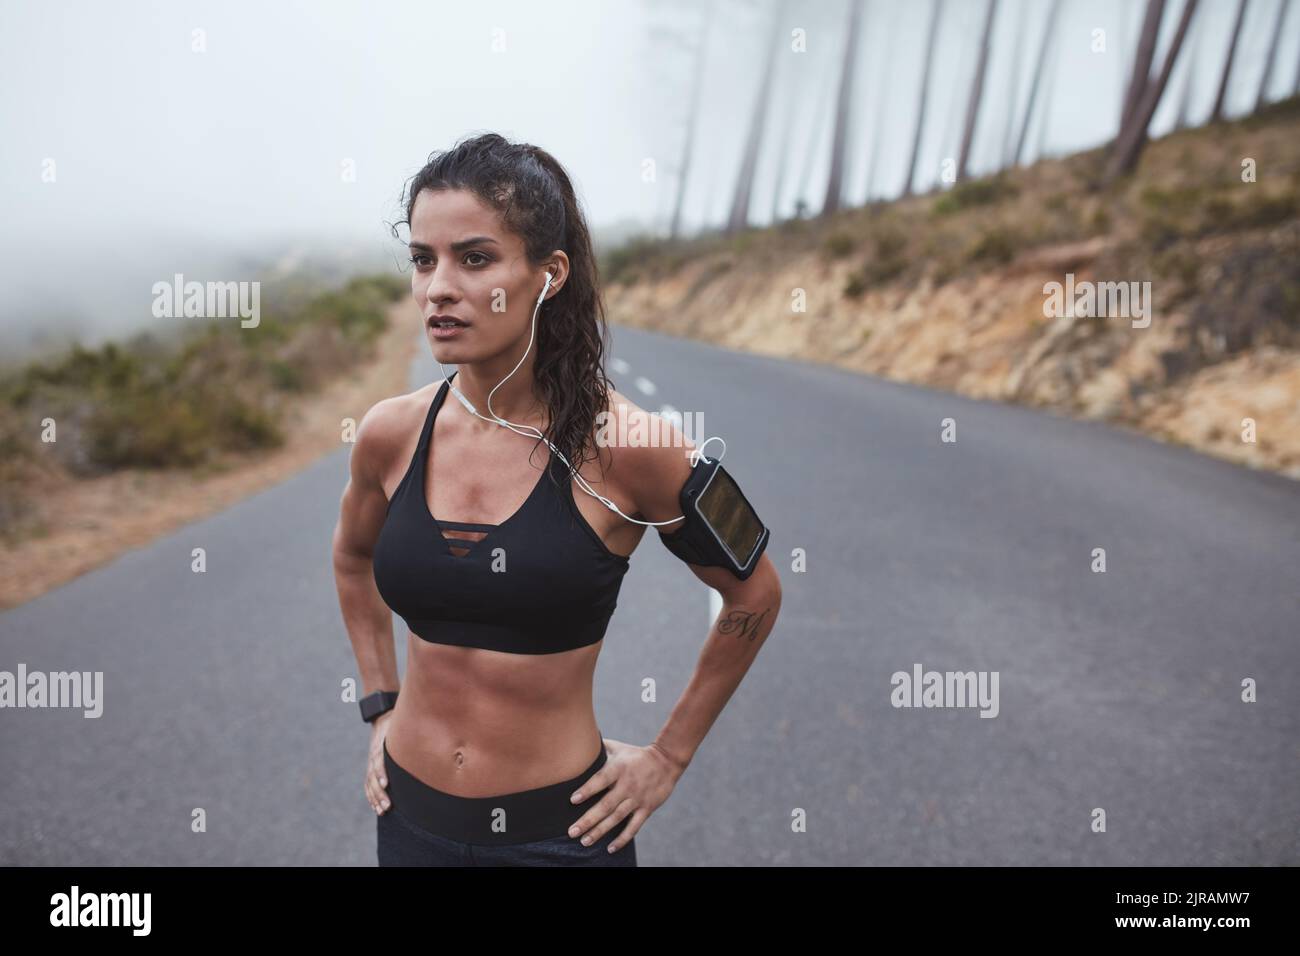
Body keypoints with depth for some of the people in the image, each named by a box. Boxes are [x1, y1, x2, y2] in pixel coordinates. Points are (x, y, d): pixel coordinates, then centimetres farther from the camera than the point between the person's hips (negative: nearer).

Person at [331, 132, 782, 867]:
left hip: (557, 826, -4)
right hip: (414, 814, 4)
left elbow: (754, 597, -5)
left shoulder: (622, 447, -18)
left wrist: (671, 757, -2)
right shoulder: (390, 434, -7)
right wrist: (382, 708, 10)